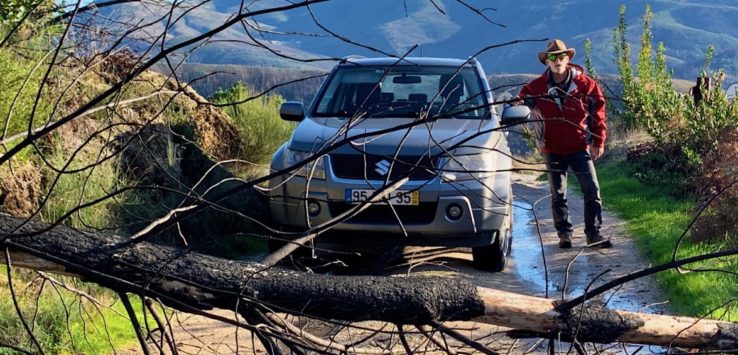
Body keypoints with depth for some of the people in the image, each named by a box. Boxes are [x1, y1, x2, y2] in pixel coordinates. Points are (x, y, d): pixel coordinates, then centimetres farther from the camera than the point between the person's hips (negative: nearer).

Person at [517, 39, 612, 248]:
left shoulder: (585, 84, -4)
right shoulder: (537, 87, -3)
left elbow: (598, 113, 4)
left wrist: (599, 141, 3)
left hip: (580, 147, -1)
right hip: (552, 149, 1)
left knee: (592, 191, -4)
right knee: (558, 194, 7)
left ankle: (593, 233, 3)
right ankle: (564, 234, 17)